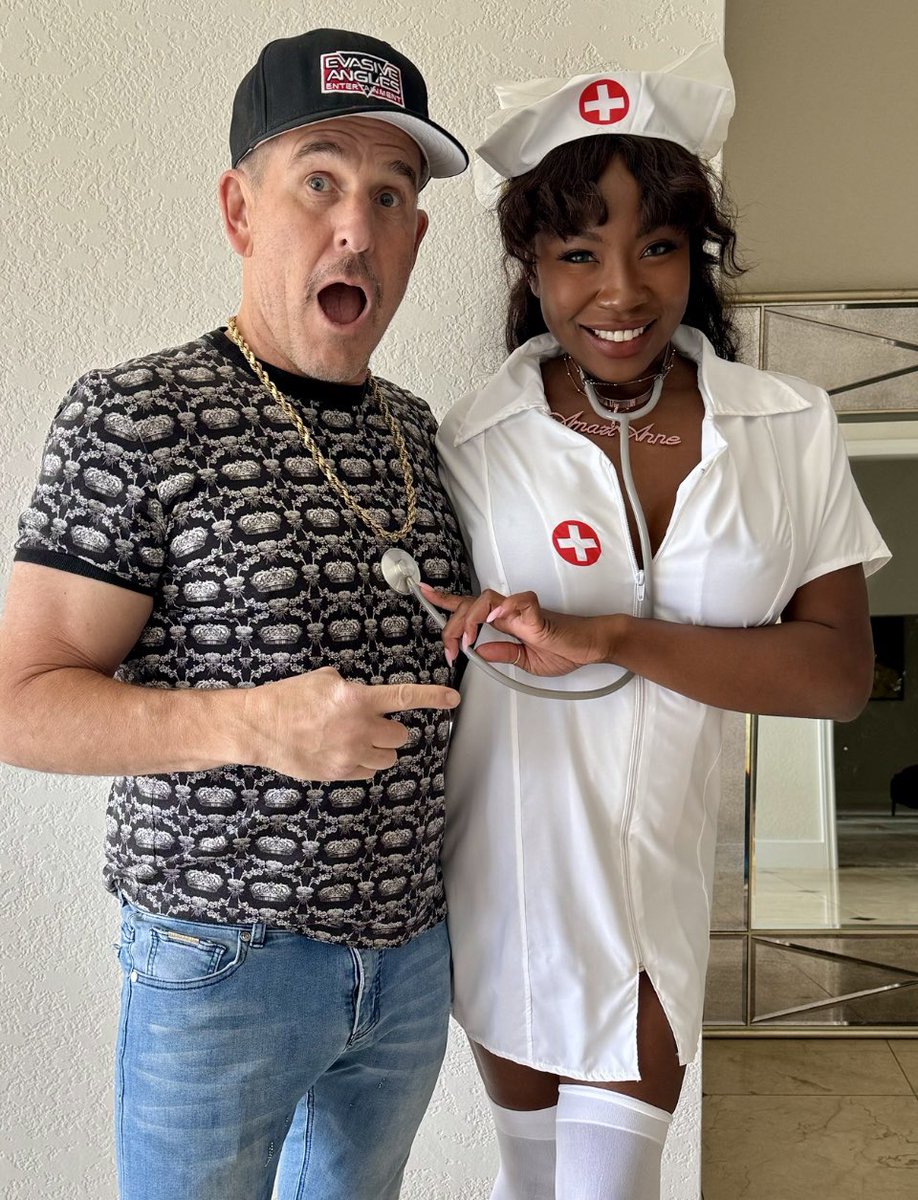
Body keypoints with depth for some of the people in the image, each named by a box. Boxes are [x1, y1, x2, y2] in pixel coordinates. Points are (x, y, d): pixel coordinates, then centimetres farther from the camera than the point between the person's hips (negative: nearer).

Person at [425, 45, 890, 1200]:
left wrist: (610, 638, -22)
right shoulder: (469, 443, -10)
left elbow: (838, 672, -9)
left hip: (662, 874, 1)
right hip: (502, 874, 0)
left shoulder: (789, 430, -5)